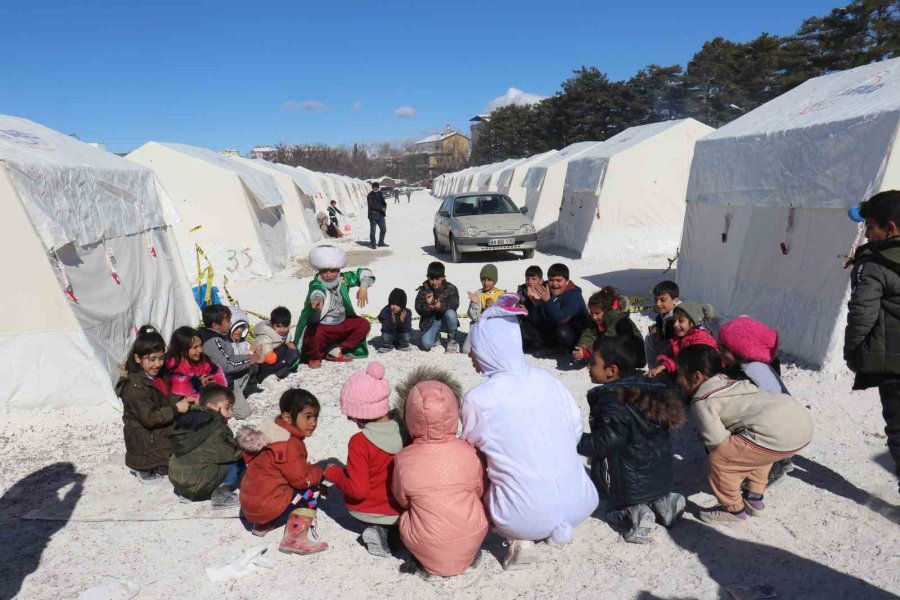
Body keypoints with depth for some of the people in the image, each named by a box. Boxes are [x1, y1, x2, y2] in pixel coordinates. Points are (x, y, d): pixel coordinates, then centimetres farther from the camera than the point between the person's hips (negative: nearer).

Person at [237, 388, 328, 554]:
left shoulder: (273, 430, 9)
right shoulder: (289, 445, -21)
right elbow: (302, 479, -21)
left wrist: (312, 471, 9)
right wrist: (319, 472, -3)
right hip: (266, 507, -9)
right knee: (312, 491, -8)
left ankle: (262, 525, 20)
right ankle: (295, 540, -13)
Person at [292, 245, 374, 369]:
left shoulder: (343, 279, -8)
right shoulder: (316, 284, -24)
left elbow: (363, 272, -1)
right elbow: (316, 291, -48)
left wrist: (363, 287, -21)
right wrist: (317, 298, -73)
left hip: (341, 325, 6)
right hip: (320, 326, -6)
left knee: (363, 324, -8)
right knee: (314, 334, -36)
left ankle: (335, 351, 2)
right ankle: (315, 357, 1)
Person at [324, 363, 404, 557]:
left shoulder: (359, 442, -26)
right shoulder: (403, 431, -13)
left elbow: (358, 490, -24)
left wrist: (334, 473, -8)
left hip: (363, 511, 1)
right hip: (399, 509, -1)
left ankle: (379, 530, 9)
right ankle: (389, 528, 3)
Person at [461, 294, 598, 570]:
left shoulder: (477, 399, -12)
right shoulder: (547, 378, -1)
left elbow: (469, 450, 3)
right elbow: (577, 428, 9)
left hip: (528, 517, -4)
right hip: (581, 504, 4)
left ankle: (521, 540, 8)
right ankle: (560, 525, 17)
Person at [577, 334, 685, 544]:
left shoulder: (613, 403, -26)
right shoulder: (649, 388, -1)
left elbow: (603, 444, -24)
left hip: (631, 485, -8)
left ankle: (634, 512, -7)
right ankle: (660, 502, 9)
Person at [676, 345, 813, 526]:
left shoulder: (702, 402, 0)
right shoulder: (728, 383, 26)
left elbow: (718, 442, -5)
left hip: (780, 434, -10)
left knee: (720, 460, 2)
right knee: (754, 448, 36)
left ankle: (733, 511, 18)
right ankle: (754, 498, 39)